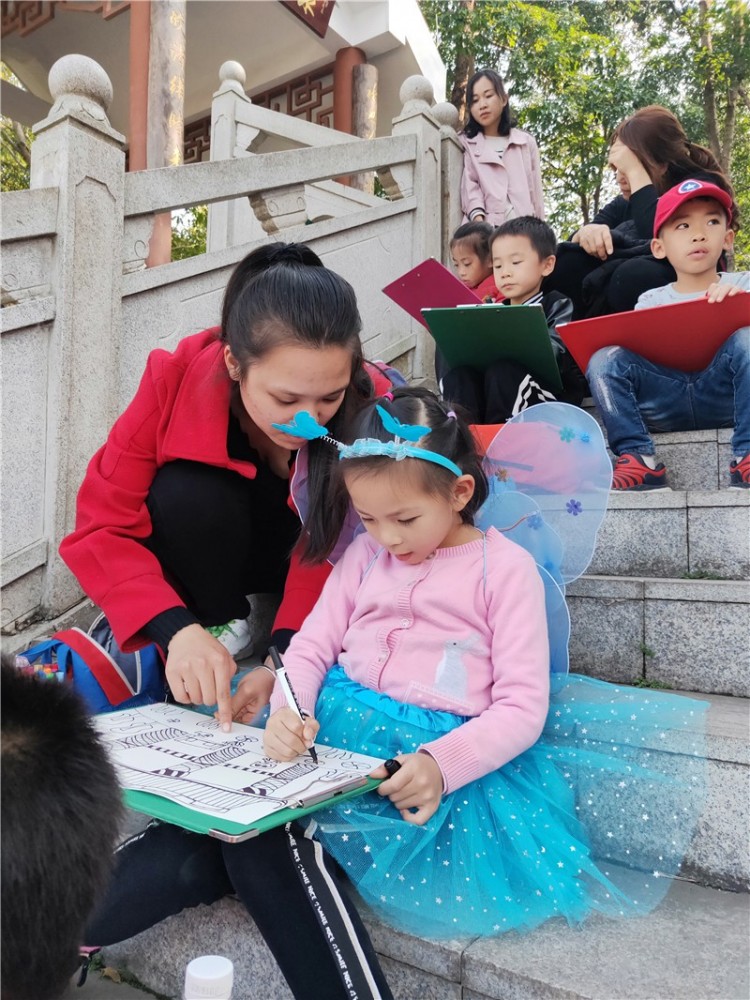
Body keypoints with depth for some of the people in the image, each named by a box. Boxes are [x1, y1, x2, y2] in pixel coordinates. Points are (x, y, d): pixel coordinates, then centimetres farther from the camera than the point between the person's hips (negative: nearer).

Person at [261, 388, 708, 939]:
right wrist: (288, 710, -14)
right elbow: (312, 645, 8)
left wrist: (440, 764, -24)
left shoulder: (507, 568, -4)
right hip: (341, 720, 3)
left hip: (444, 746, -3)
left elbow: (521, 708, -8)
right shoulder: (365, 554, 10)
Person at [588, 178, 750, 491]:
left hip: (725, 394, -1)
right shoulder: (650, 301, 16)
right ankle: (638, 459, -24)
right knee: (604, 359, -20)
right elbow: (633, 353, 10)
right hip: (665, 403, 1)